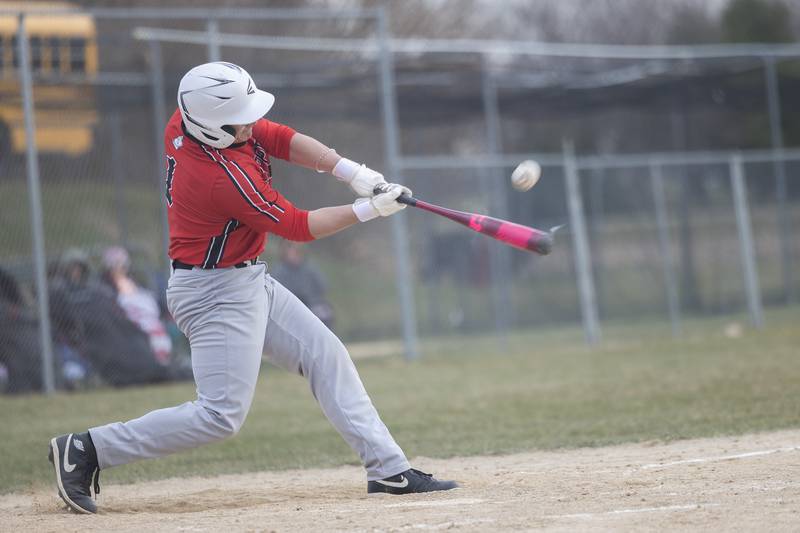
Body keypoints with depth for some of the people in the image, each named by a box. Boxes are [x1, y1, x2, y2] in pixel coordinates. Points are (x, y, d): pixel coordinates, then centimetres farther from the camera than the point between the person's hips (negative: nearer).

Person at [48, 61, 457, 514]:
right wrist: (369, 210, -10)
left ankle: (389, 468, 11)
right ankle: (85, 451, -4)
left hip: (249, 280, 10)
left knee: (327, 357, 9)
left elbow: (281, 139, -1)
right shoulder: (227, 175, -30)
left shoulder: (186, 121, -6)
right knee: (222, 416, -10)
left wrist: (354, 173, -10)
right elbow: (298, 227, -17)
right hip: (217, 293, -10)